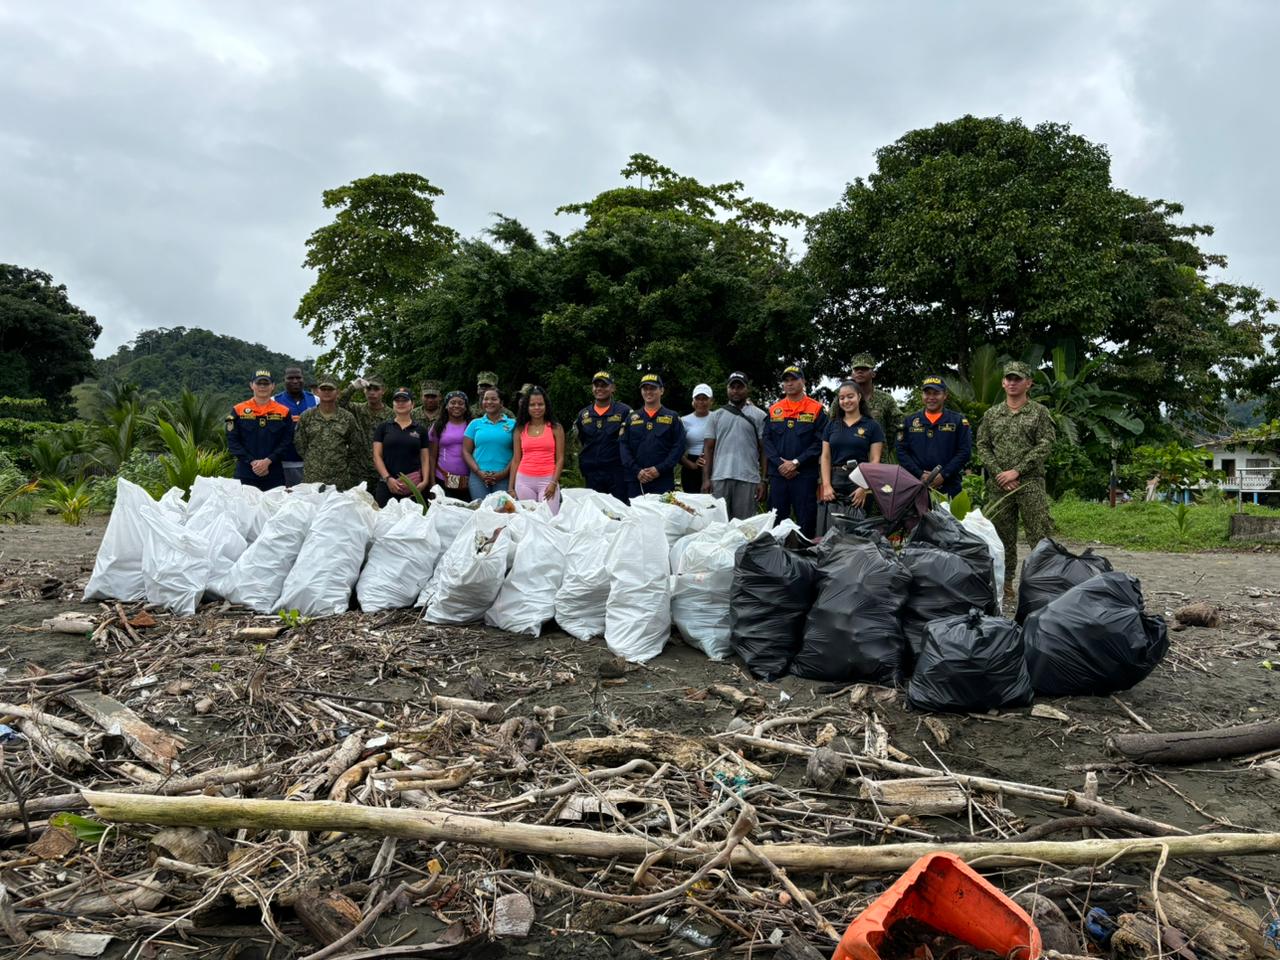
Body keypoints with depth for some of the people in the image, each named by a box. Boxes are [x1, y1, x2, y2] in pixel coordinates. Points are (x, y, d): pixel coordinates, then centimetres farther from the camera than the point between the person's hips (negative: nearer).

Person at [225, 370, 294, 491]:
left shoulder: (284, 412, 5)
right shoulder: (238, 410, 5)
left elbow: (286, 441, 0)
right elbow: (232, 441, 1)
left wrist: (268, 461, -13)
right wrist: (252, 462, -11)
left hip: (274, 475, 0)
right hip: (245, 474, 0)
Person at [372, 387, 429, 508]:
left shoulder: (420, 429, 10)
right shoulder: (383, 427, 8)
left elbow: (425, 458, 8)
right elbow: (377, 456, 2)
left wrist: (425, 481, -8)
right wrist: (388, 478, -11)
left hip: (414, 486, 1)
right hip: (386, 484, 0)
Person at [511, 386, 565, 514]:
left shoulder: (555, 428, 4)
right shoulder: (520, 429, 10)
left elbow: (560, 459, 2)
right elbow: (515, 459, 11)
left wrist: (553, 483, -9)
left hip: (547, 480, -2)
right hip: (524, 480, 2)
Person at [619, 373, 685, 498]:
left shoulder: (672, 417, 8)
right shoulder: (632, 418, 13)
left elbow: (678, 446, -1)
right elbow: (623, 446, 5)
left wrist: (660, 469, -11)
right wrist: (637, 471, -8)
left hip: (663, 481, -2)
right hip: (635, 481, 2)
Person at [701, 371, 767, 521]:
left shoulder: (759, 416, 6)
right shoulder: (716, 416, 13)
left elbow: (764, 451, 3)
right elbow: (708, 449, 10)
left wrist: (763, 481, -4)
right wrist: (706, 478, 0)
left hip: (748, 480, -2)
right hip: (719, 478, 2)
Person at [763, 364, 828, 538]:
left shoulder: (816, 410, 1)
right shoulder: (774, 410, 11)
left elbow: (820, 442, -6)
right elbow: (767, 440, 6)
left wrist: (796, 462, -13)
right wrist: (780, 464, -8)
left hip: (805, 475, -3)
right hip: (777, 474, 3)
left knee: (806, 523, -1)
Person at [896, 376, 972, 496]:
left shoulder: (958, 420, 7)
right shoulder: (909, 421, 12)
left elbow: (964, 452, -1)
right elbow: (902, 452, 4)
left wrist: (944, 475, -12)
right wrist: (920, 475, -9)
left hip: (949, 487, -1)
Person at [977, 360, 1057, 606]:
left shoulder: (1039, 412, 4)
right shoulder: (991, 414, 13)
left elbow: (1045, 446, -5)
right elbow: (983, 446, 8)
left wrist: (1016, 471, -12)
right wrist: (999, 474, -6)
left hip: (1031, 484, -3)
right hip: (998, 485, 3)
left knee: (1040, 536, -7)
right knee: (1002, 538, 7)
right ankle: (1006, 586, 15)